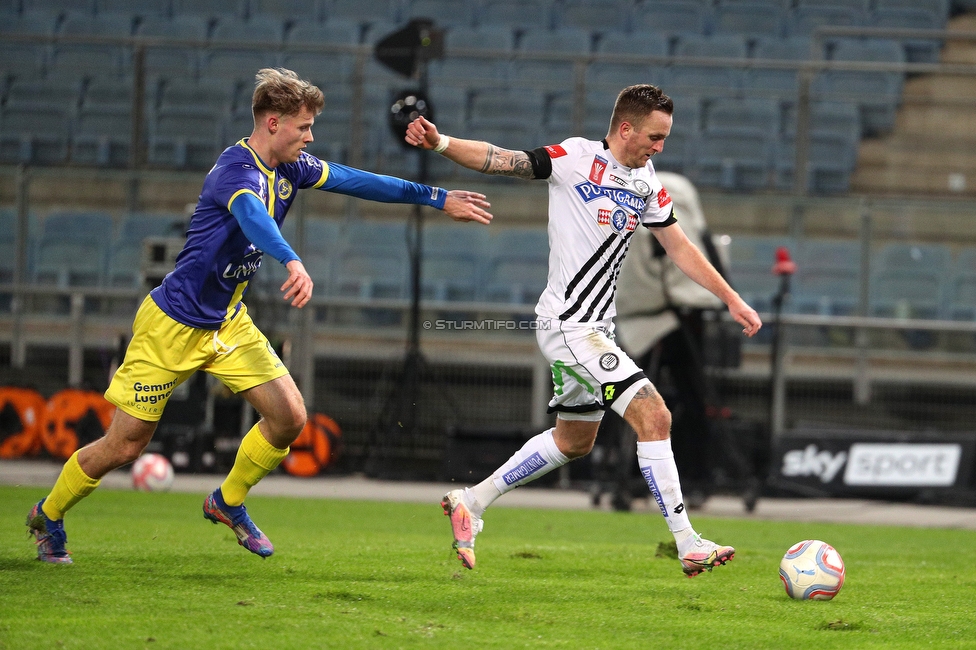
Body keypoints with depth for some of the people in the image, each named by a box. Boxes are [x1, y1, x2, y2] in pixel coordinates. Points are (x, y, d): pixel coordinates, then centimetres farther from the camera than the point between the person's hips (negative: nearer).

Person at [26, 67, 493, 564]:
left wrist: (438, 199, 11)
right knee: (124, 446, -1)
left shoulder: (290, 168, 1)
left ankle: (228, 502, 19)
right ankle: (48, 516, 23)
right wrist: (293, 263, -67)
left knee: (289, 417, -5)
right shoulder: (238, 167, -26)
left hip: (228, 322, 8)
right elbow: (251, 213, -48)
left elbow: (354, 181, 10)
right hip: (173, 326, -8)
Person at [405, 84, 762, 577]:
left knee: (574, 441, 20)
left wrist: (732, 300, 16)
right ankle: (687, 544, -13)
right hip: (569, 325, -10)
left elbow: (679, 247, 18)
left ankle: (472, 502, 29)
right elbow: (498, 160, -17)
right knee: (654, 415, -16)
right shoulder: (577, 158, -13)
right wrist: (440, 143, -33)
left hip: (594, 328, 10)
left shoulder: (647, 183, 9)